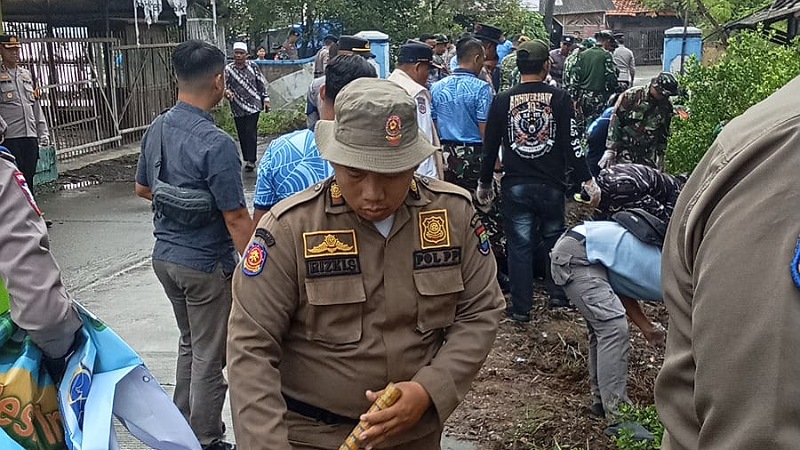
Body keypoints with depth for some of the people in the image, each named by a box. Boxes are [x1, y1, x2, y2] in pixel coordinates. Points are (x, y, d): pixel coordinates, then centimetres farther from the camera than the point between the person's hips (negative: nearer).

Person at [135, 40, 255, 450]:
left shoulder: (157, 128, 1)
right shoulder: (216, 144, -24)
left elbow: (142, 188, 16)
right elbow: (236, 220, -23)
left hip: (165, 255, 8)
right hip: (206, 264, -8)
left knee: (190, 343, 25)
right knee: (210, 357, 8)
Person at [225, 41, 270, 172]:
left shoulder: (253, 66, 2)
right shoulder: (228, 69, 2)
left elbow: (262, 84, 8)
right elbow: (224, 86, -2)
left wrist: (266, 99, 5)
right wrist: (227, 92, -24)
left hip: (253, 106, -2)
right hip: (237, 108, 2)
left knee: (251, 133, -8)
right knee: (242, 134, 7)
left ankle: (251, 160, -6)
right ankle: (246, 159, 17)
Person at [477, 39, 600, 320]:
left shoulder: (502, 101, -2)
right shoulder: (558, 98, -5)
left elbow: (490, 147, 2)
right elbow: (571, 144, -8)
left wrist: (484, 184, 12)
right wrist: (588, 181, -3)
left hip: (516, 186, 0)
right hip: (551, 185, 0)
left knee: (519, 245, 6)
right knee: (554, 239, 20)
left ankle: (521, 308, 10)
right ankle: (558, 294, 27)